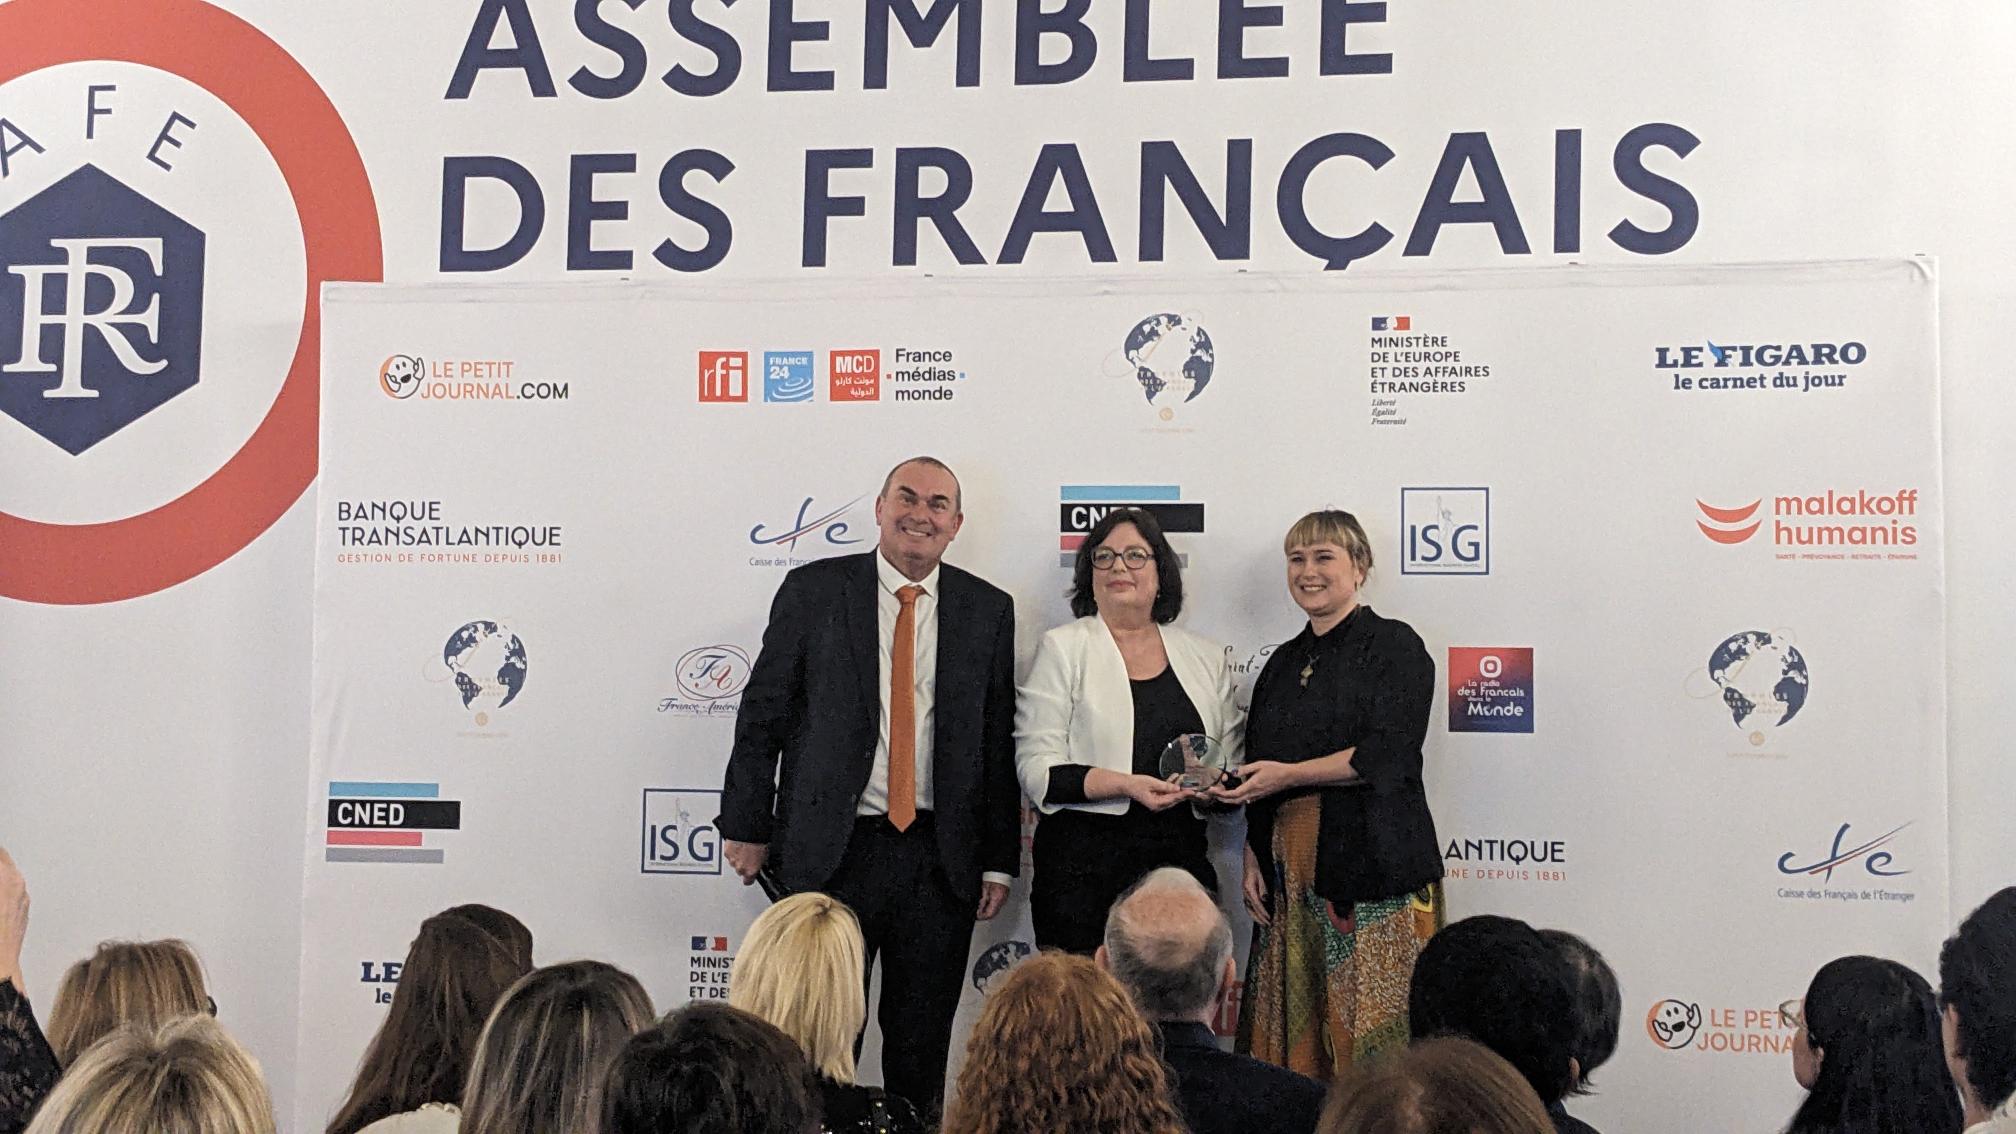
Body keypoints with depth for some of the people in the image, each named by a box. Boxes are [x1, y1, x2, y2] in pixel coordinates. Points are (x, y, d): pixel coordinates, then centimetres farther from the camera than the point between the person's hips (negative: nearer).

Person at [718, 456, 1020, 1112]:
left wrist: (999, 861, 4)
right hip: (829, 852, -1)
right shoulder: (812, 590, 2)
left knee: (923, 1039, 9)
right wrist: (748, 826, 0)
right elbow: (762, 714, 3)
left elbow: (1001, 740, 6)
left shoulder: (988, 610, 7)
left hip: (942, 859, 2)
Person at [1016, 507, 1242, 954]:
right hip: (1084, 865, -3)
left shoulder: (1205, 657, 14)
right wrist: (1125, 785, -17)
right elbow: (1036, 769, -4)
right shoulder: (1064, 648, 4)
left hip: (1181, 862, 3)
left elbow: (1233, 771, 17)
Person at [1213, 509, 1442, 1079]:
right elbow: (1258, 773, 20)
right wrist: (1251, 859, 9)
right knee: (1294, 1023, 2)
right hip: (1291, 872, 6)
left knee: (1372, 1022, -8)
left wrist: (1289, 775, -16)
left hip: (1373, 866, -6)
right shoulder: (1283, 662, 18)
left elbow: (1387, 755, -12)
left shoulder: (1394, 645, -1)